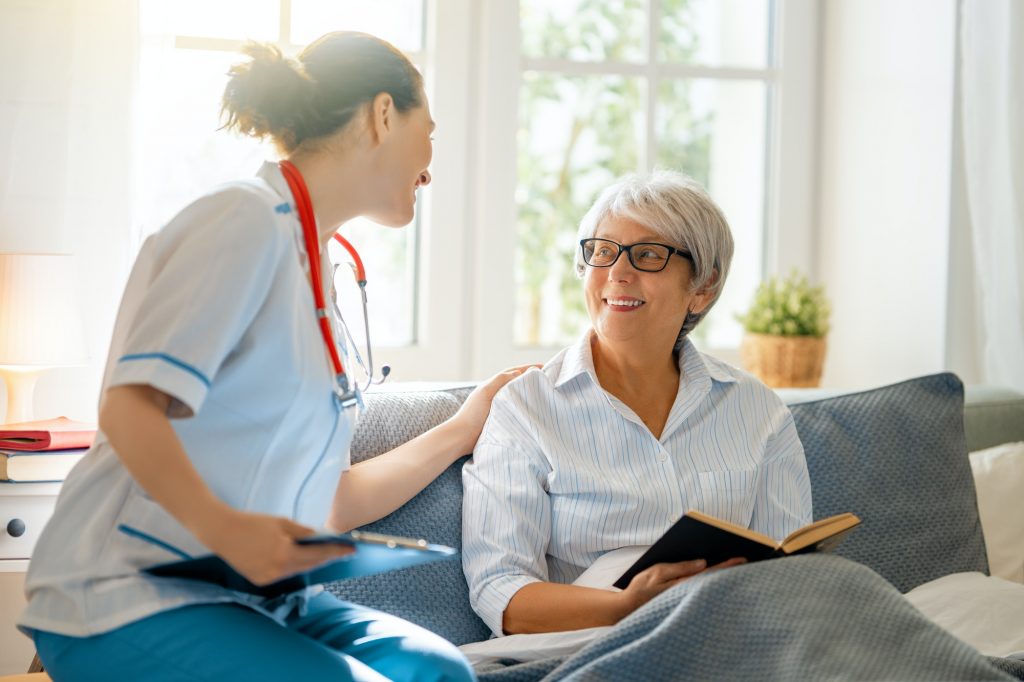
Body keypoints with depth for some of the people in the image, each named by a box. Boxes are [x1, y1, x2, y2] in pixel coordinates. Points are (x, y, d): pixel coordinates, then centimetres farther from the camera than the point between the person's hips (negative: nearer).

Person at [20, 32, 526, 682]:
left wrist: (462, 431, 20)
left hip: (251, 597, 8)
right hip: (127, 602, -7)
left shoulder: (313, 267, 18)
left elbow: (327, 507, 14)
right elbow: (129, 407, -21)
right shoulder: (248, 216, -9)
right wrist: (223, 529, -34)